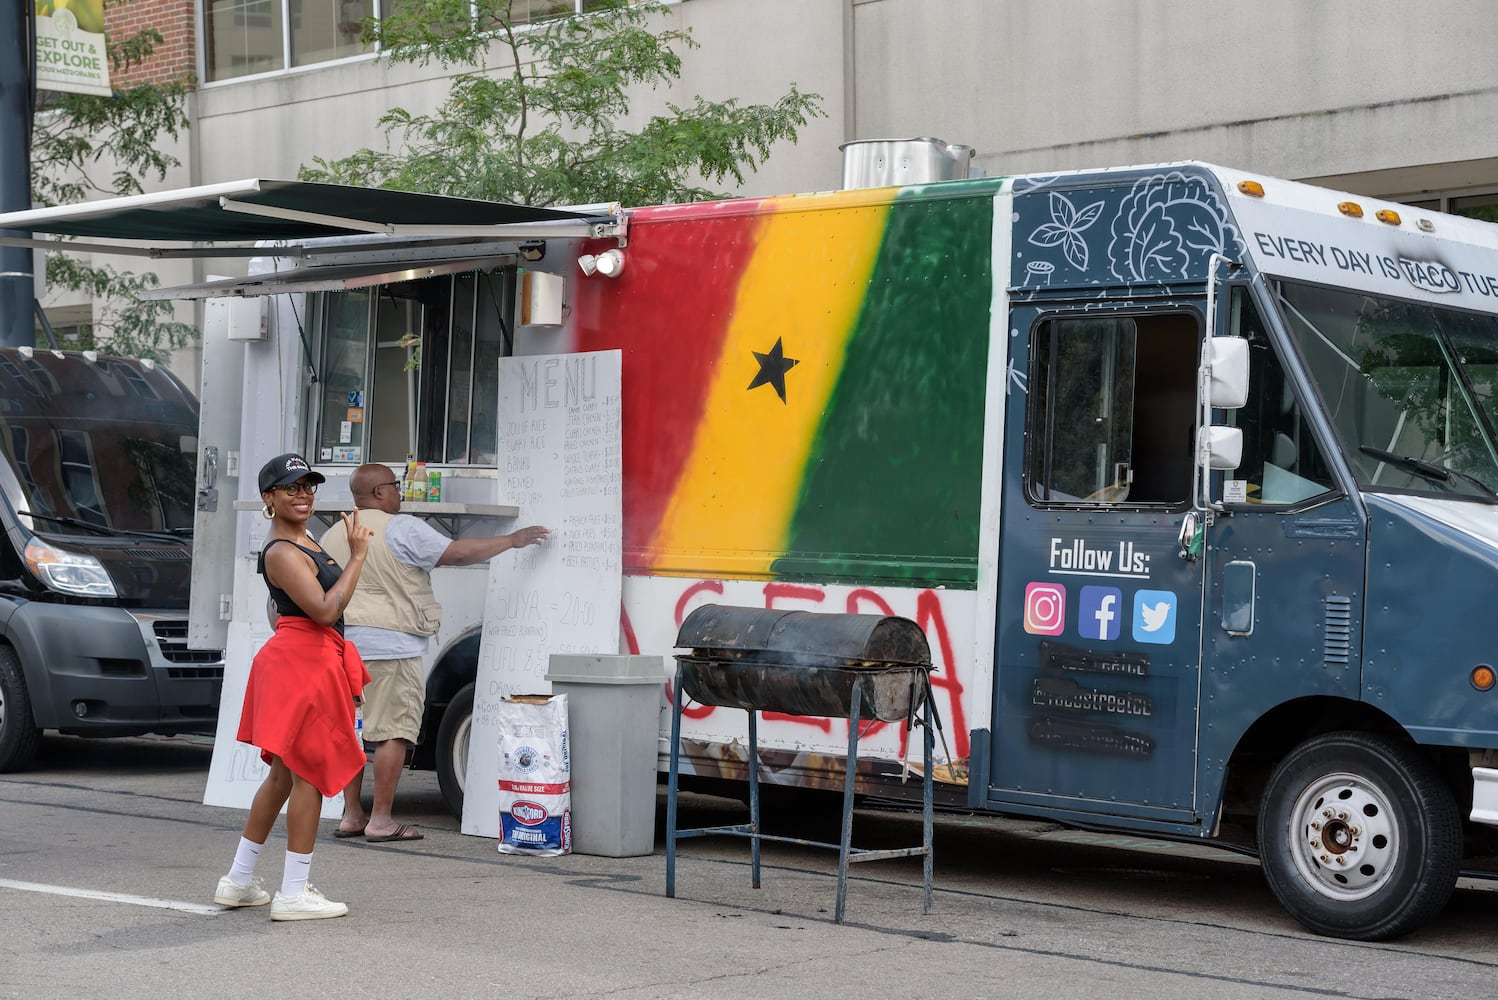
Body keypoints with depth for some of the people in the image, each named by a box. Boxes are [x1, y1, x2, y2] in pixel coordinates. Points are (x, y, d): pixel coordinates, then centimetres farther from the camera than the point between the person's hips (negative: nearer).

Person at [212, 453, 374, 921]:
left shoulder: (301, 542, 16)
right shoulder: (282, 552, -16)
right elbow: (325, 609, -25)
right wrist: (357, 556, -20)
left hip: (306, 662, 11)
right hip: (304, 661, -11)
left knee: (284, 774, 17)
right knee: (309, 775, -5)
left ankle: (239, 880, 24)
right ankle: (294, 895, -1)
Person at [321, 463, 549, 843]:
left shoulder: (332, 536, 15)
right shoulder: (402, 529, -9)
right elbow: (458, 553, -12)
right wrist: (512, 540, -2)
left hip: (344, 643, 8)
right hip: (390, 646, -8)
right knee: (394, 732, -5)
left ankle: (351, 815, 14)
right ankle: (380, 821, -7)